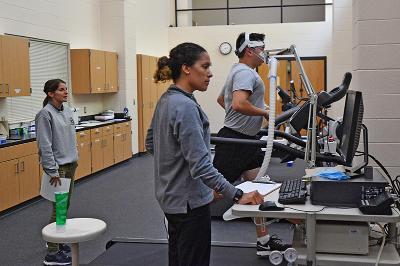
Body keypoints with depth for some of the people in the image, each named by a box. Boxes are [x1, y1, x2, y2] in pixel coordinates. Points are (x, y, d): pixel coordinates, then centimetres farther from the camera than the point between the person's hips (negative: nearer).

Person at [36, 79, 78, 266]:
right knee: (58, 208, -6)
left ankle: (58, 241, 29)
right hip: (58, 167, -8)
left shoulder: (67, 110, 8)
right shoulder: (45, 114, -15)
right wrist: (53, 171, -18)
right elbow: (45, 146, -18)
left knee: (65, 206, 14)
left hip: (71, 165, 8)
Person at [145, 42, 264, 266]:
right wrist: (238, 195, -28)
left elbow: (151, 143, 17)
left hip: (172, 196, 10)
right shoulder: (185, 106, -23)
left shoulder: (167, 99, 6)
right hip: (189, 200, -10)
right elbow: (201, 165, -29)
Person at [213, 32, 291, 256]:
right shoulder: (245, 73, -16)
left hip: (248, 140, 11)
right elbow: (239, 104, -33)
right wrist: (264, 112, -19)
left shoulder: (240, 71, 18)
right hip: (234, 141, -11)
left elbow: (221, 99, 30)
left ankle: (264, 241, 16)